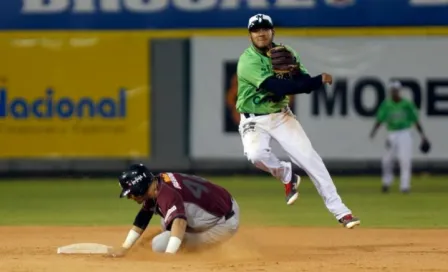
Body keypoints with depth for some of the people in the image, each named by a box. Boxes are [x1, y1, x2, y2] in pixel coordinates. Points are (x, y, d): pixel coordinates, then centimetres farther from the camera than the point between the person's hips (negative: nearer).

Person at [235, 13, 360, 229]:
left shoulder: (286, 53, 1)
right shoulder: (248, 61, -19)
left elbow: (305, 84, -4)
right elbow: (275, 87, -30)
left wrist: (295, 70, -28)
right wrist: (319, 81, -35)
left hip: (282, 116, 4)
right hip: (254, 120, -4)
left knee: (310, 158, -9)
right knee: (256, 154, -33)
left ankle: (340, 211, -5)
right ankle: (286, 175, 1)